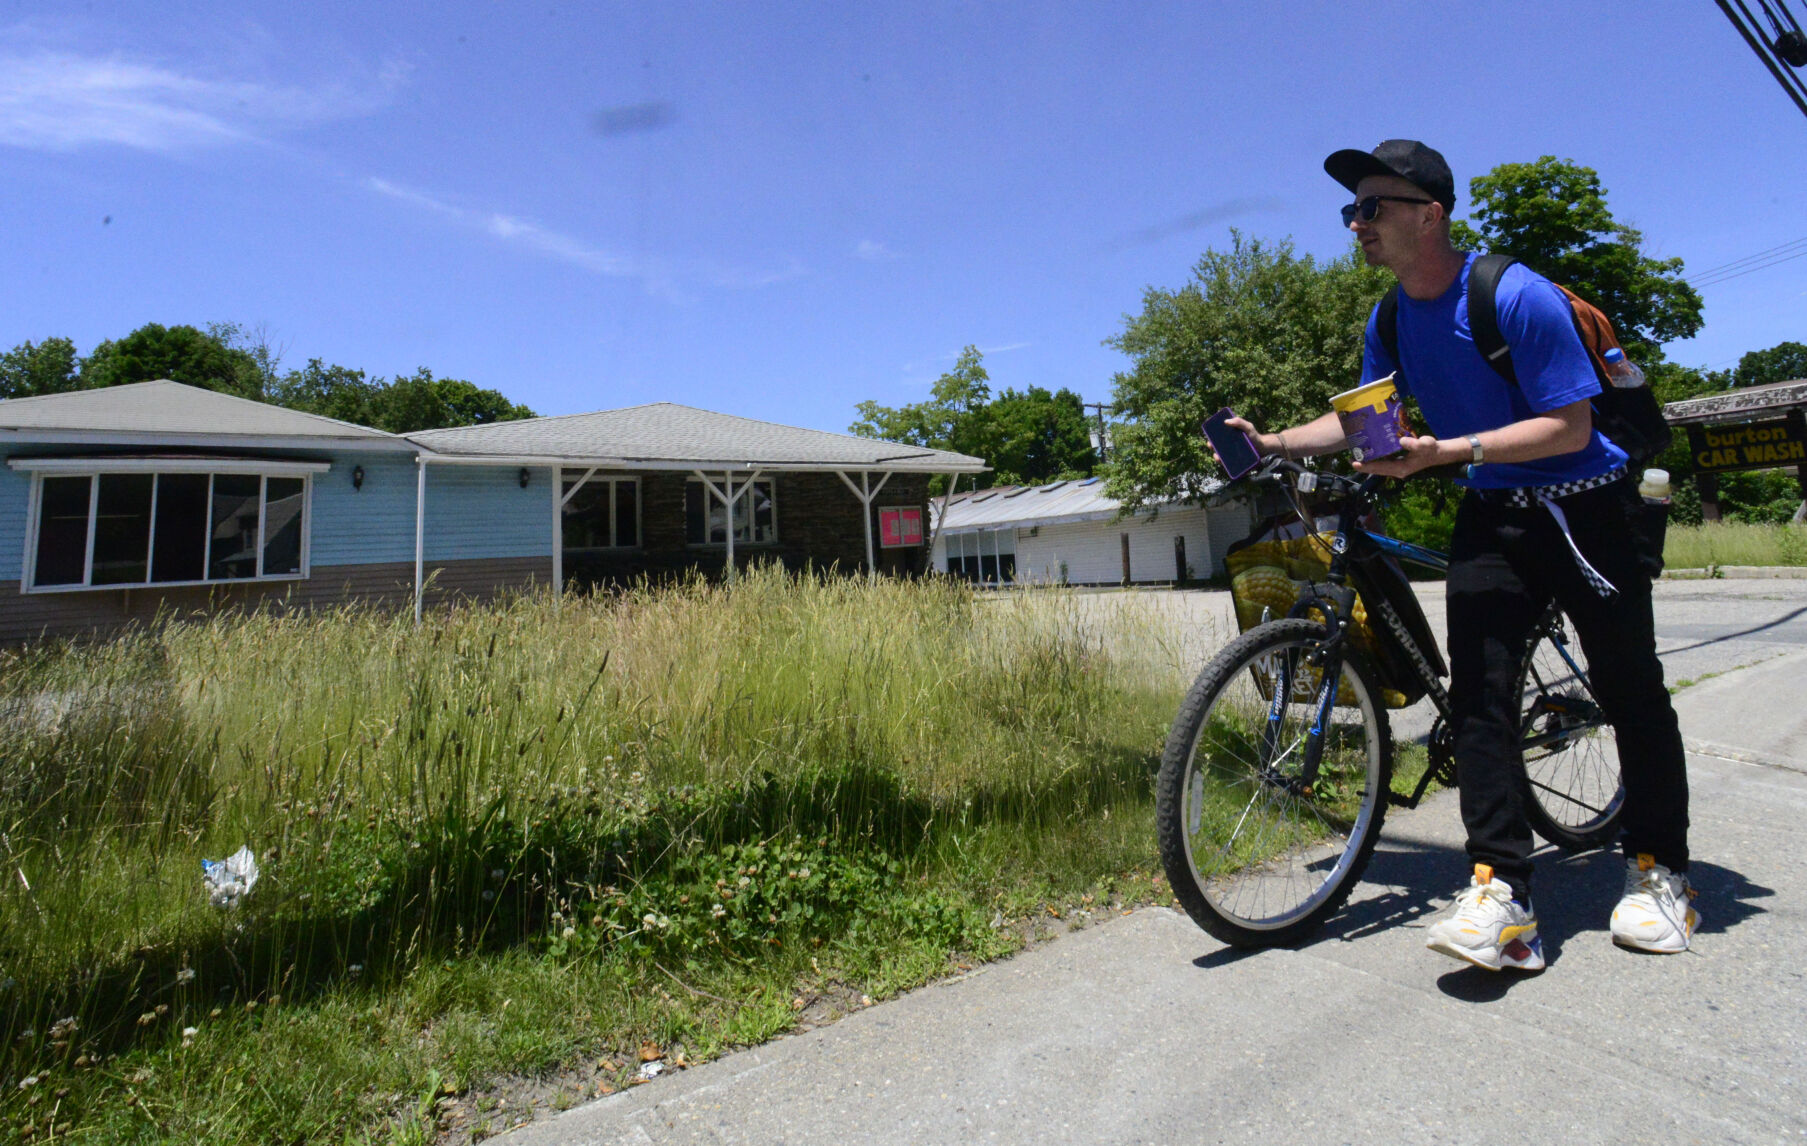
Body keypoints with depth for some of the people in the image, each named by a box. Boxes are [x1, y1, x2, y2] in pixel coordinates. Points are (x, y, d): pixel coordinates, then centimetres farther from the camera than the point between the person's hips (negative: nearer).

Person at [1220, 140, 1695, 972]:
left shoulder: (1517, 297, -19)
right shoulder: (1391, 322, 2)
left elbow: (1570, 426, -20)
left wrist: (1442, 452, -31)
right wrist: (1274, 443, -3)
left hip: (1581, 506, -4)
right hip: (1492, 513, 4)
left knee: (1630, 687, 4)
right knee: (1478, 687, -10)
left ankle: (1659, 870, 23)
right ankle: (1501, 889, -9)